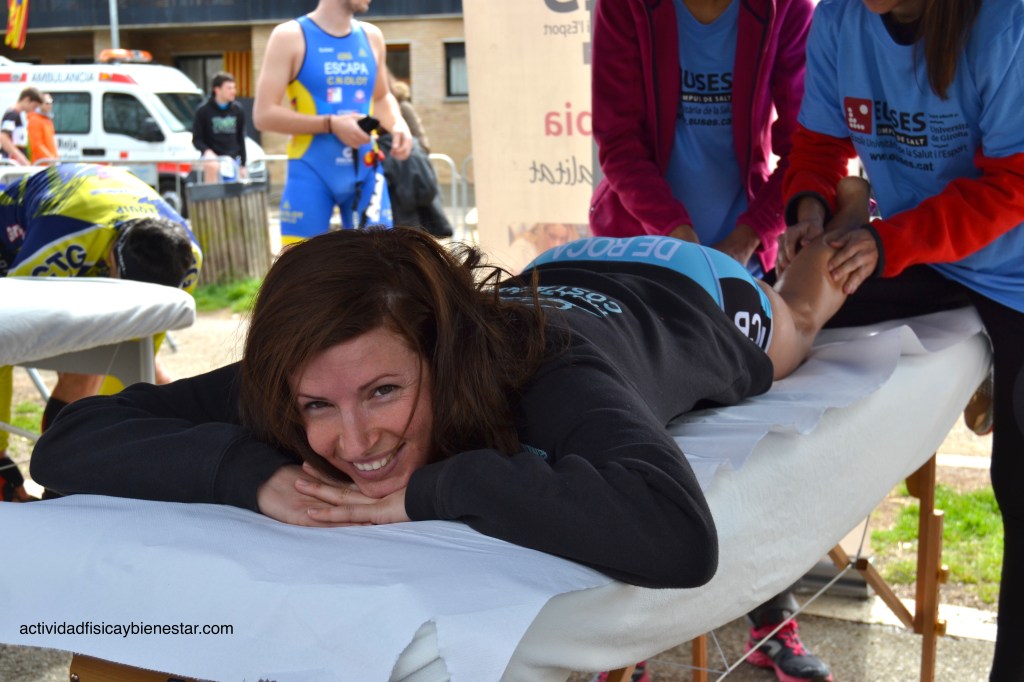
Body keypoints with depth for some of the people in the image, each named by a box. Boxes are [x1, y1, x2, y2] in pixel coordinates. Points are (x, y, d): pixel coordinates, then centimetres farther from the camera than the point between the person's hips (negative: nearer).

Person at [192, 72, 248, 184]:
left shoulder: (238, 110, 7)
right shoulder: (203, 110, -3)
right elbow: (196, 139, -1)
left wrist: (243, 165, 14)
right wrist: (206, 151, -22)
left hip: (233, 158, 4)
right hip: (212, 157, -4)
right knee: (213, 166, -38)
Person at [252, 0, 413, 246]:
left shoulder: (371, 36, 10)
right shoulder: (290, 36, -4)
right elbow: (264, 114, -9)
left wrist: (398, 125, 3)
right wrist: (330, 124, -18)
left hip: (365, 172, 4)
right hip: (311, 173, -4)